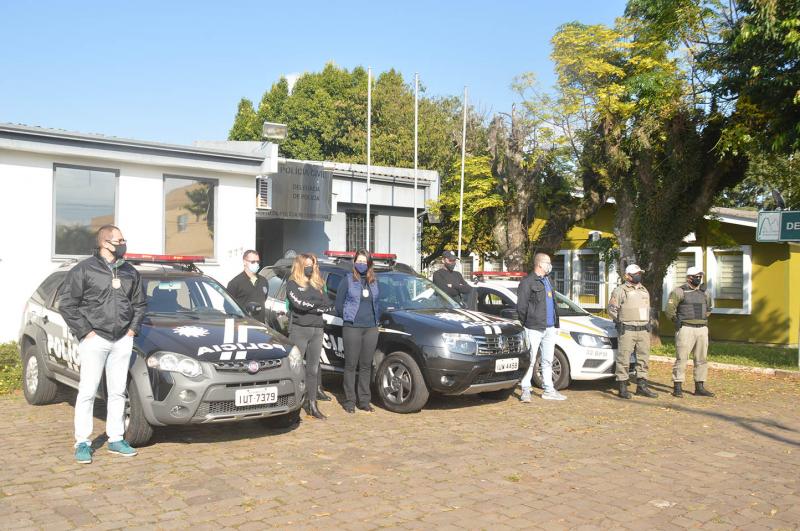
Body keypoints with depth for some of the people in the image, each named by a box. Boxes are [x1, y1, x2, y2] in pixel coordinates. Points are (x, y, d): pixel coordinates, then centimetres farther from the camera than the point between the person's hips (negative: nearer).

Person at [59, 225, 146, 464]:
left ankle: (116, 439, 18)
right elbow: (66, 304, -5)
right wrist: (85, 331, -9)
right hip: (95, 339, -4)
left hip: (122, 340, 5)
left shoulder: (130, 272, 10)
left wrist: (133, 328, 7)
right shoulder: (84, 270, -5)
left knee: (118, 391, 9)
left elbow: (140, 303, 19)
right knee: (87, 391, -1)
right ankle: (83, 443, 8)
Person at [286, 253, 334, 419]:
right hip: (299, 329, -5)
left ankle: (312, 404, 11)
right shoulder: (292, 284, 4)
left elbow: (329, 306, 6)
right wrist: (318, 302, -3)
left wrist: (309, 304, -7)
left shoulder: (317, 284, 18)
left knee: (313, 369, 6)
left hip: (317, 330, 5)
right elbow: (298, 303, -14)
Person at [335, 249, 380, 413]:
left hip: (371, 328, 4)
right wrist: (348, 318, 5)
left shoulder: (374, 281, 13)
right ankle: (350, 401, 5)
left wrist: (375, 318, 9)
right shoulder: (347, 280, 1)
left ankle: (364, 400, 15)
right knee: (351, 365, -1)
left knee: (366, 365, 7)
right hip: (352, 328, -4)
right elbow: (339, 303, 2)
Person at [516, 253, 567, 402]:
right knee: (530, 361, -4)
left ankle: (549, 390, 19)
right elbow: (521, 306, -10)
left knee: (548, 361, 12)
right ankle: (525, 391, 2)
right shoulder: (527, 282, -8)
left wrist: (555, 323, 15)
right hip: (534, 329, -8)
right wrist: (526, 323, -9)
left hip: (549, 328, 8)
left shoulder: (547, 281, 19)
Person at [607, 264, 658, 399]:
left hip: (644, 330, 6)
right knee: (624, 359, -5)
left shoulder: (644, 291, 17)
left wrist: (647, 324, 15)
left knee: (643, 358, 8)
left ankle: (642, 386, 16)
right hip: (627, 331, -6)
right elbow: (611, 309, -4)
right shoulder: (620, 290, -3)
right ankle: (623, 387, 0)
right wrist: (622, 321, -1)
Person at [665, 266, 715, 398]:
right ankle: (677, 387, -1)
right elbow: (670, 309, -7)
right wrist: (677, 320, -3)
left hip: (702, 329, 6)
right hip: (686, 329, -6)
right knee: (681, 358, -5)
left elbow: (709, 307, 29)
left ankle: (699, 387, 15)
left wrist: (704, 319, 19)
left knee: (702, 359, 8)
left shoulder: (704, 293, 13)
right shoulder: (680, 291, -6)